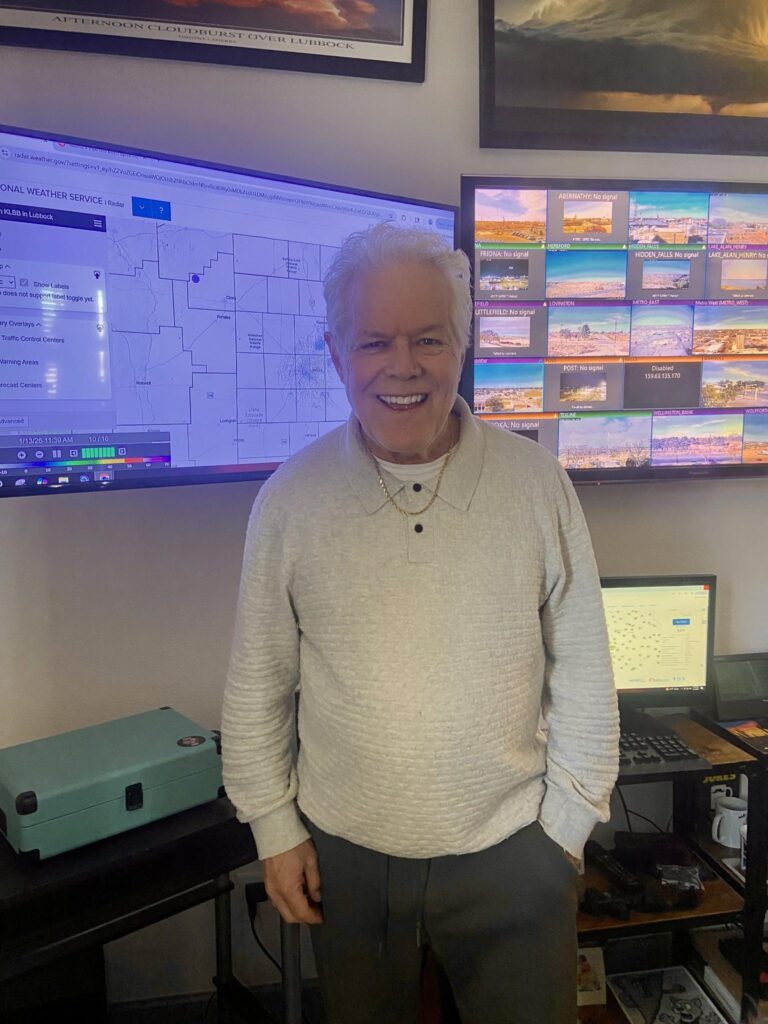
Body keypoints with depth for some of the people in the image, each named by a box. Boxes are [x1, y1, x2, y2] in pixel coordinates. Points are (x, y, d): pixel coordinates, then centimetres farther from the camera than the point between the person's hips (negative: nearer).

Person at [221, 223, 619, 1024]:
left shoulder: (536, 483, -10)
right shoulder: (290, 500, -9)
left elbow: (582, 669, -3)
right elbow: (257, 683, -1)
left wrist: (567, 822, -1)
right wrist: (274, 829, 2)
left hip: (512, 854, 0)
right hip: (346, 857, 1)